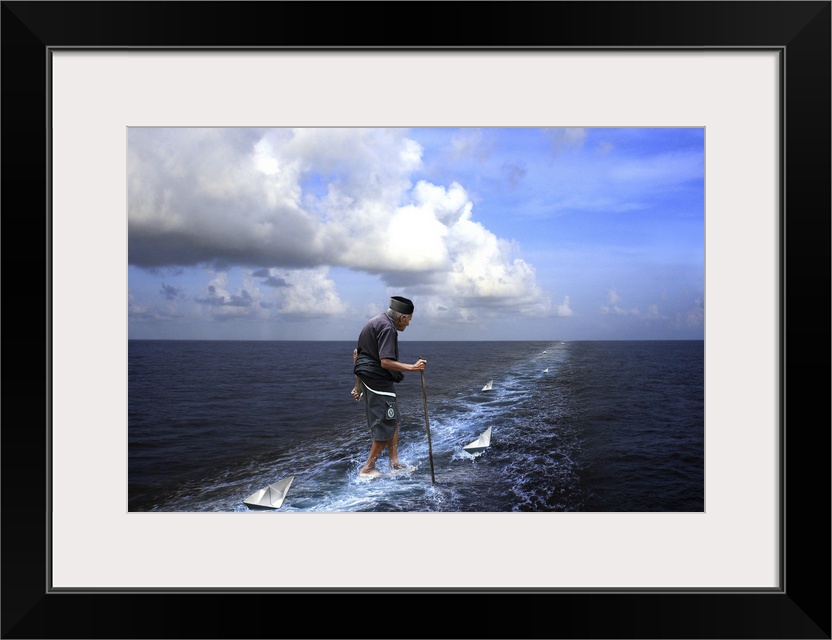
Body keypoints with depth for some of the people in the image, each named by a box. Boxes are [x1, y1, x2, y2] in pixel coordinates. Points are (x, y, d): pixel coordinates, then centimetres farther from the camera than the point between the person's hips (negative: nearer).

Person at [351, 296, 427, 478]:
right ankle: (367, 468, 2)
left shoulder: (374, 323, 17)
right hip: (379, 381, -11)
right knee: (386, 426, -3)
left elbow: (357, 353, 21)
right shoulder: (387, 328, -16)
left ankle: (394, 463, 22)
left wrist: (358, 385, 23)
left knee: (393, 420, 17)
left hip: (368, 379, 11)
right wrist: (413, 367, -21)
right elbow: (386, 362, -26)